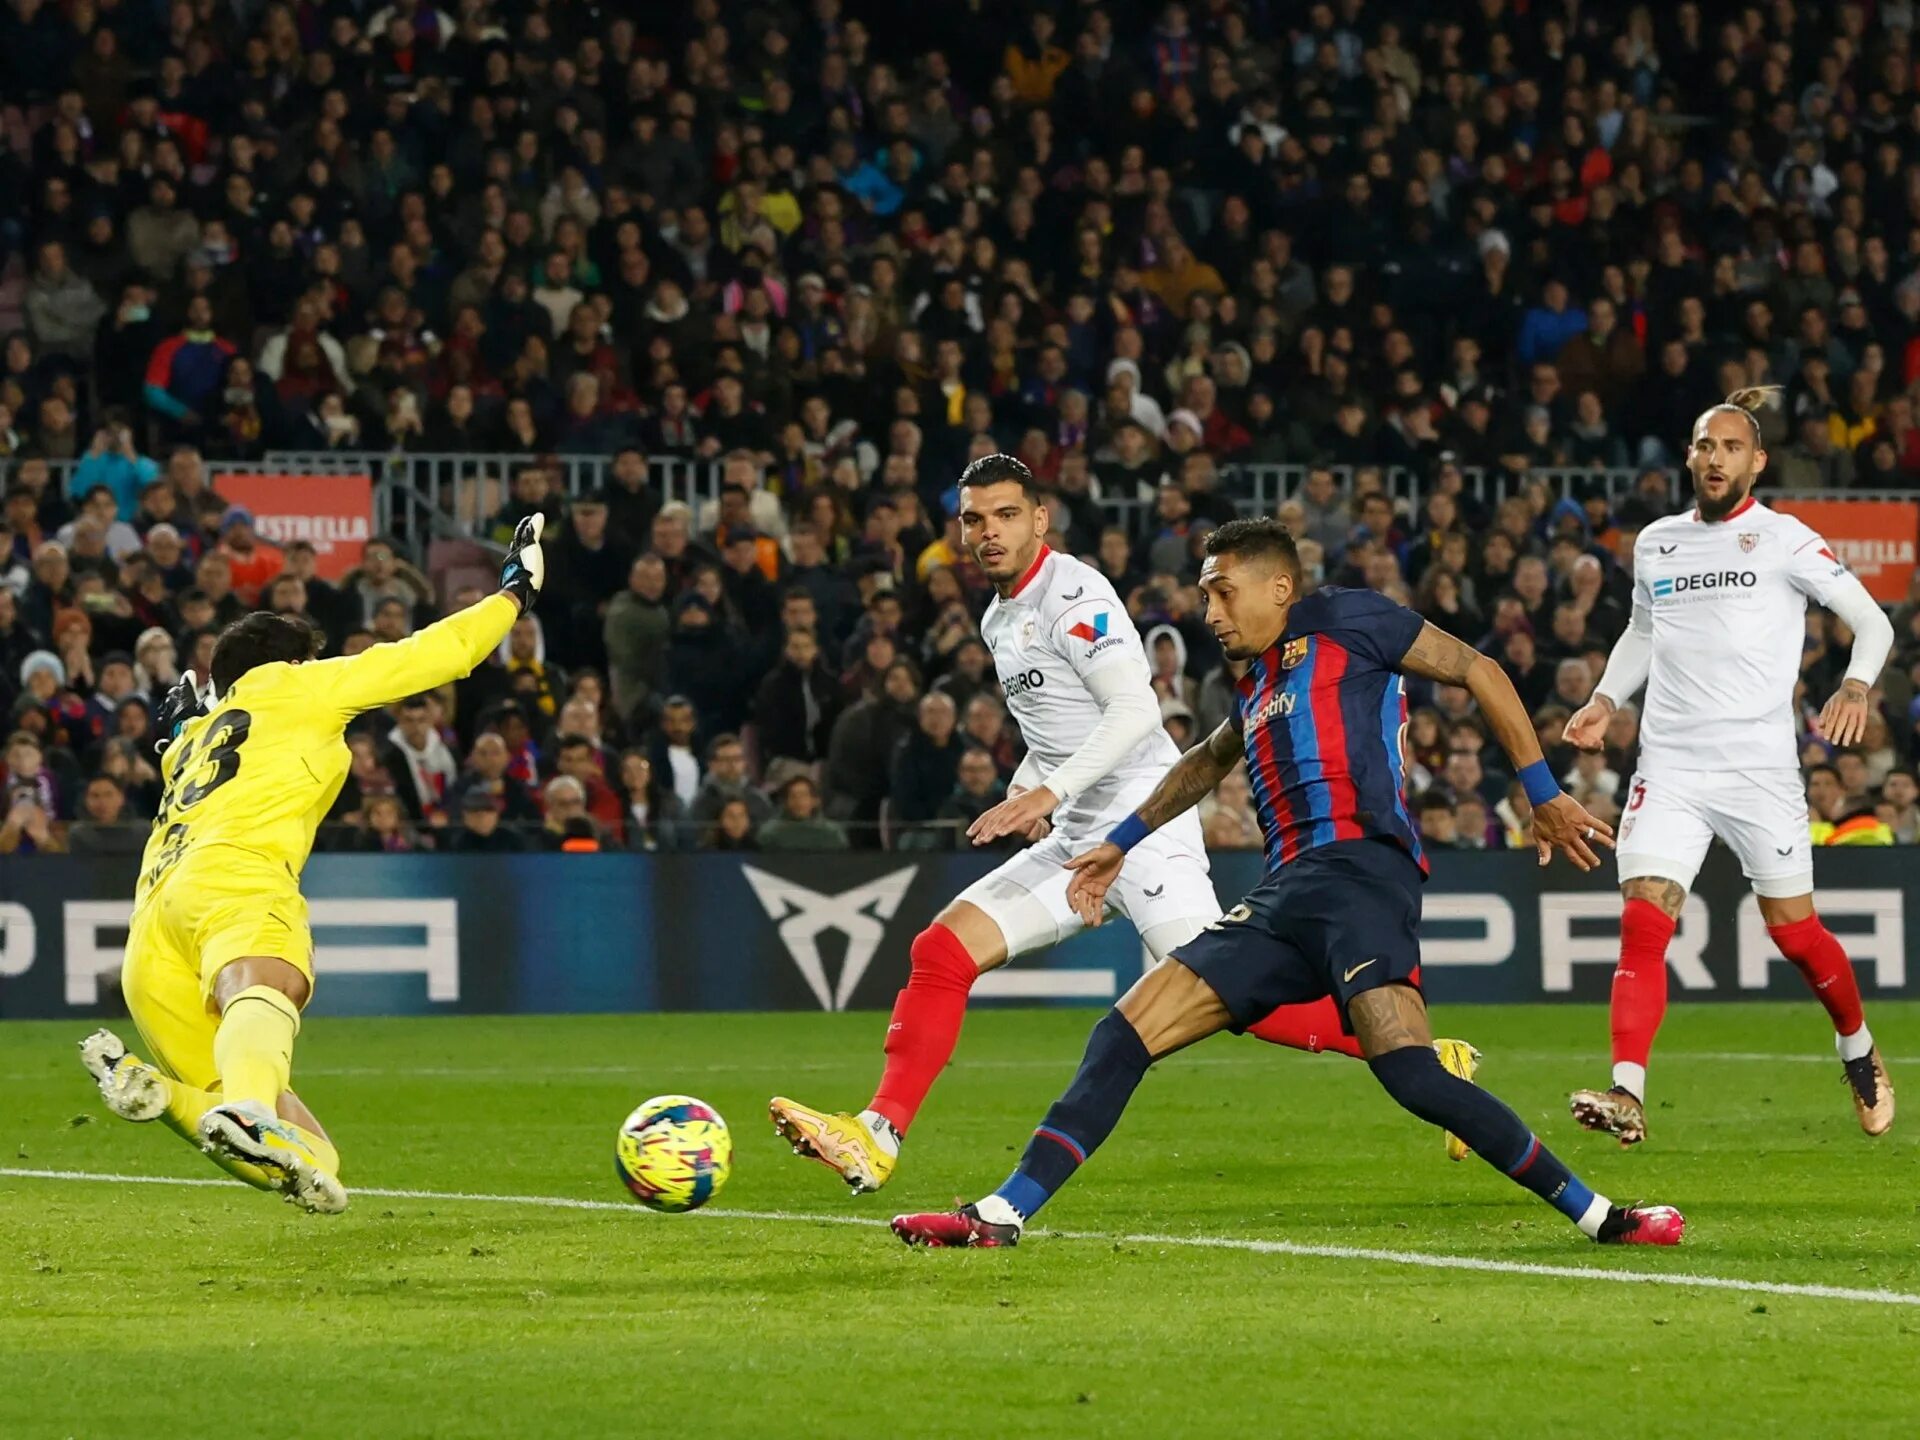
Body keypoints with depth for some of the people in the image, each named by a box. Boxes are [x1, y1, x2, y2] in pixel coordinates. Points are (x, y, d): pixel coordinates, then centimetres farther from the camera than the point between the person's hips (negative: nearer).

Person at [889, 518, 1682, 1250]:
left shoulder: (1342, 620, 6)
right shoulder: (1255, 687, 28)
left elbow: (1477, 671, 5)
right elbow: (1207, 762, 49)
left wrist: (1544, 797, 1)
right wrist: (1122, 843, 51)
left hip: (1359, 870, -8)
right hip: (1284, 900, 8)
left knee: (1409, 1073, -27)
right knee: (1123, 1036, 0)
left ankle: (1595, 1214, -18)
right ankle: (1001, 1216, 1)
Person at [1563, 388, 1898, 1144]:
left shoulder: (1782, 539, -1)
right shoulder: (1655, 544, 12)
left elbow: (1872, 620, -1)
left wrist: (1855, 687, -20)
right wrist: (1605, 698, 14)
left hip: (1759, 764, -3)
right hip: (1669, 765, 3)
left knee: (1795, 932, 3)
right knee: (1642, 923, -14)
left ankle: (1859, 1053, 31)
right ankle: (1626, 1094, -23)